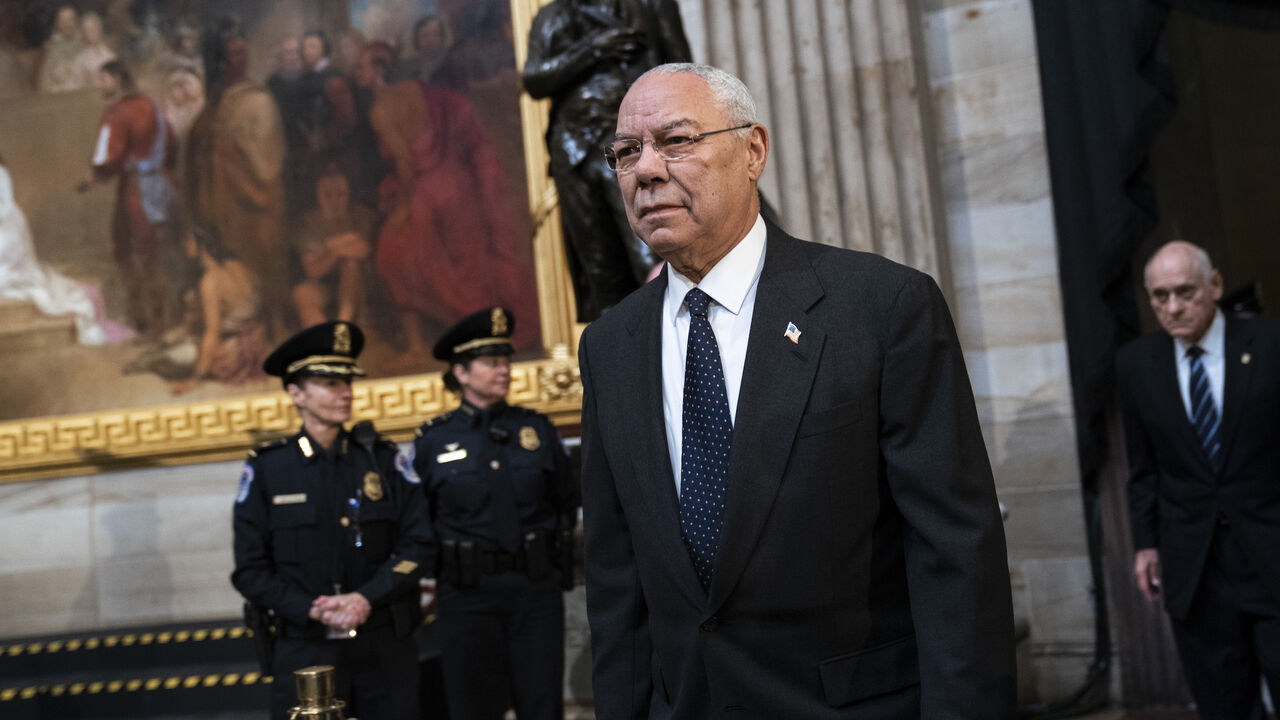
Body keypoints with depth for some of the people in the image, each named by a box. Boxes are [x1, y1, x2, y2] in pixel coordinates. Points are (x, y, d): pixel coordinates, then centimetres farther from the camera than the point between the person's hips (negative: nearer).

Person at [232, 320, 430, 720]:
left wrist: (366, 598, -14)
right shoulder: (266, 469, 1)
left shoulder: (384, 458, 4)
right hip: (305, 647, -1)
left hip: (385, 646, 1)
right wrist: (312, 610, -13)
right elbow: (251, 570, 0)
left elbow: (415, 544, 0)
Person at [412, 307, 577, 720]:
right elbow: (421, 522, 6)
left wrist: (556, 564, 10)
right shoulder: (434, 440, 0)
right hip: (467, 598, -1)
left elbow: (566, 504, 13)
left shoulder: (538, 430, 5)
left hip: (536, 592, 1)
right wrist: (444, 571, 1)